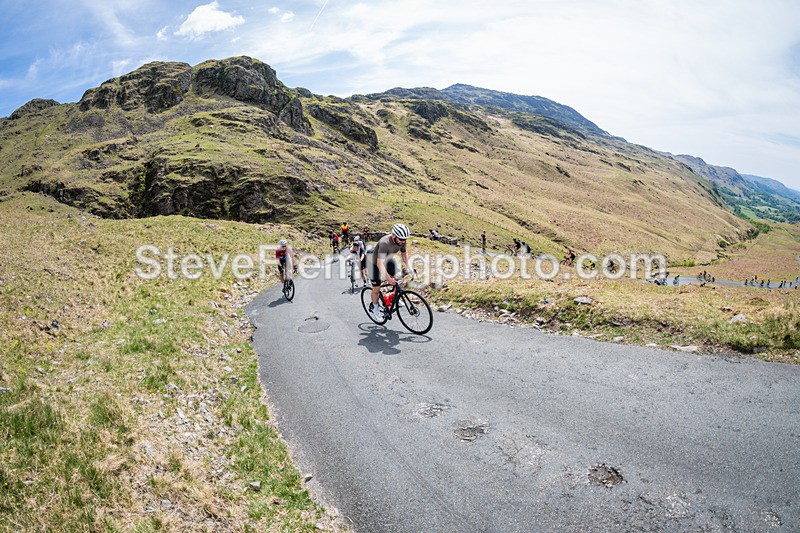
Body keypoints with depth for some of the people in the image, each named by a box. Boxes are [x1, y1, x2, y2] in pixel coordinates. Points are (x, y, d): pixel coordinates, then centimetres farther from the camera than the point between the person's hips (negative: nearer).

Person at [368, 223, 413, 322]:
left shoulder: (402, 241, -19)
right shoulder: (384, 243, -40)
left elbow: (404, 253, 3)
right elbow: (380, 263, -47)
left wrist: (408, 266, -10)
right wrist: (388, 278, -57)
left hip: (388, 260, 6)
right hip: (375, 263, -6)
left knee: (398, 280, -12)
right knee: (376, 288, 0)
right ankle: (375, 308, 23)